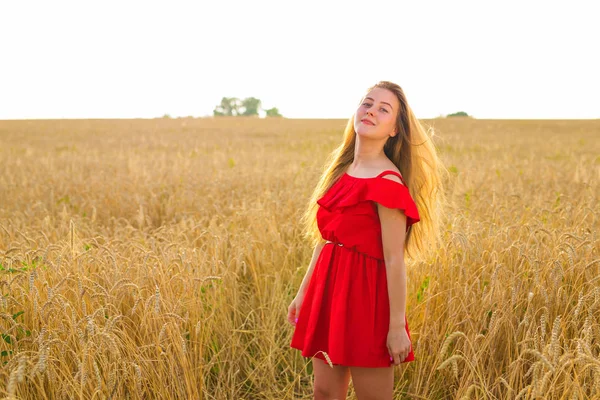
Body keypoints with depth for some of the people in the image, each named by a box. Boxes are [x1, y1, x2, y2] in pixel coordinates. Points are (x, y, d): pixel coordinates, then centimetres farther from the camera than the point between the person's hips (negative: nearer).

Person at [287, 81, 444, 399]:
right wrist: (303, 292, 15)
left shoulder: (387, 182, -17)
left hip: (365, 294, -8)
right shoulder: (342, 169, 8)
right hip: (331, 289, 8)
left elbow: (395, 259, -18)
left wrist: (397, 326, -17)